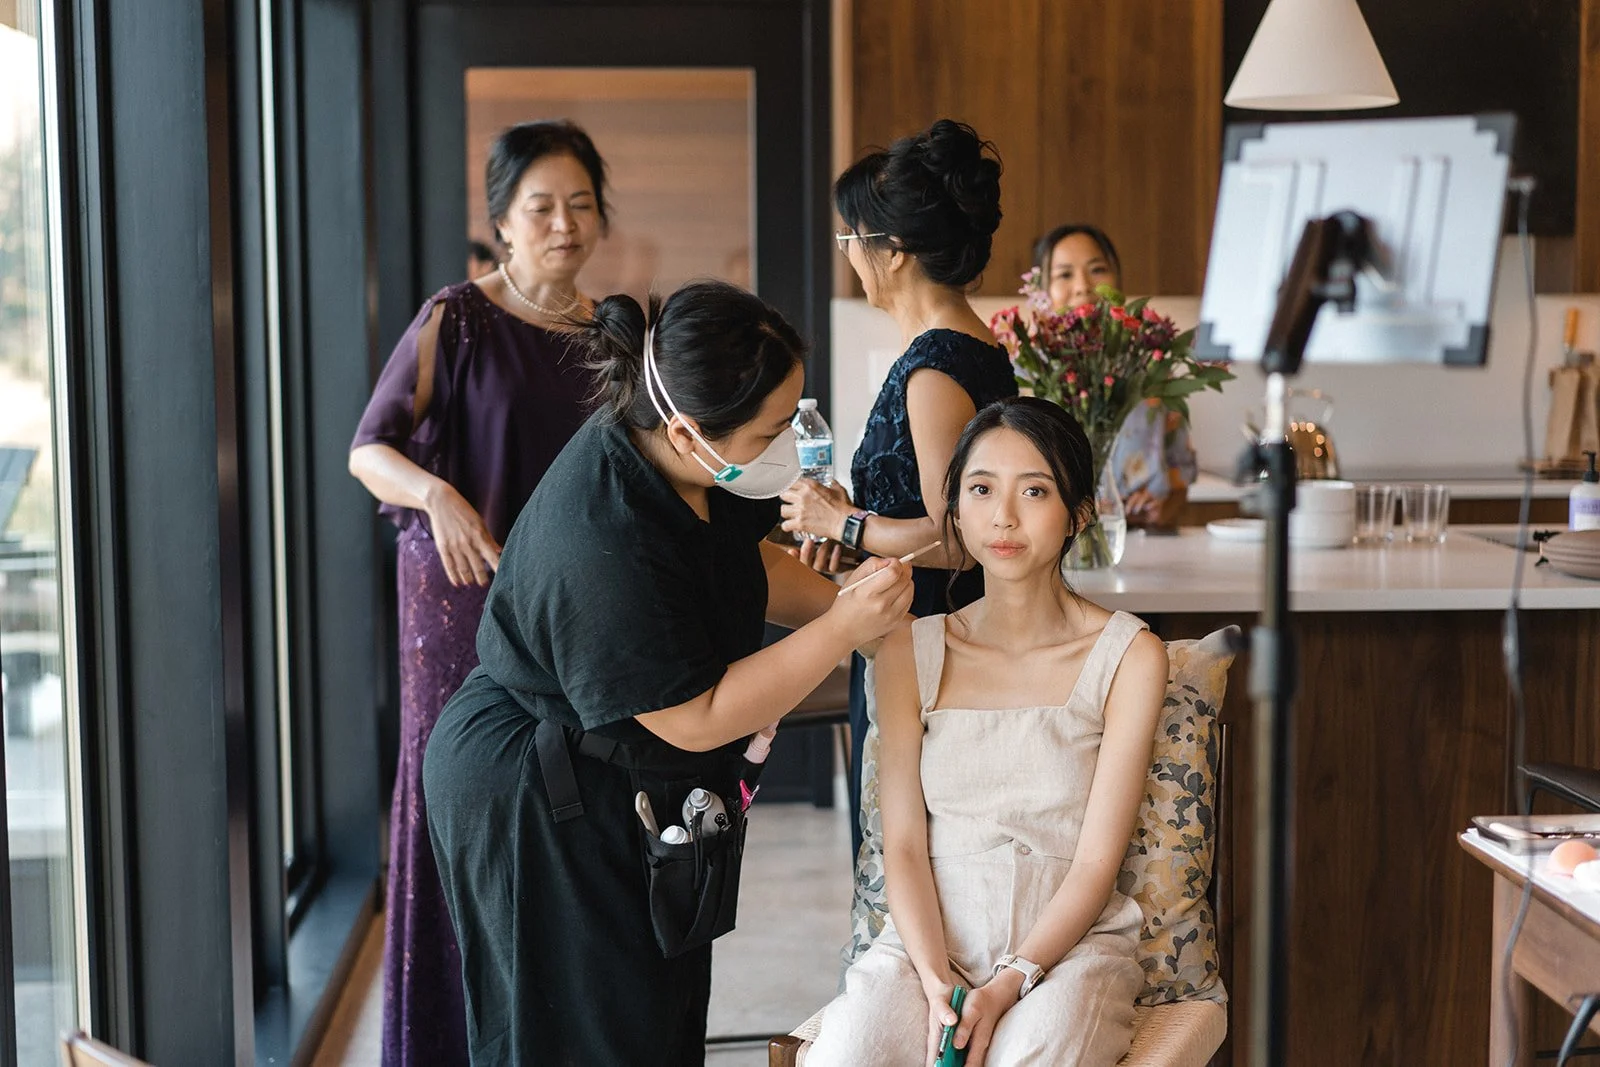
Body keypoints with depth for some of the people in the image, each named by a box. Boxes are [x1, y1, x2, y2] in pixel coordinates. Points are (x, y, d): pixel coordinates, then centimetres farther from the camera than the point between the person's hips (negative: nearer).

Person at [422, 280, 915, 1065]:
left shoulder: (687, 463, -9)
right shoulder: (602, 542, -34)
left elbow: (750, 559, 13)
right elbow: (696, 719, -27)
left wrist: (837, 600, -5)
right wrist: (842, 629, -28)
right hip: (541, 811, -8)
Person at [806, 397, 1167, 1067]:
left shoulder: (1129, 657, 0)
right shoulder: (910, 653, 8)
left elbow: (1096, 862, -4)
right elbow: (903, 843, 2)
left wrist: (1006, 986, -16)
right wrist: (936, 980, -14)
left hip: (1069, 943, -1)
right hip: (929, 937, 2)